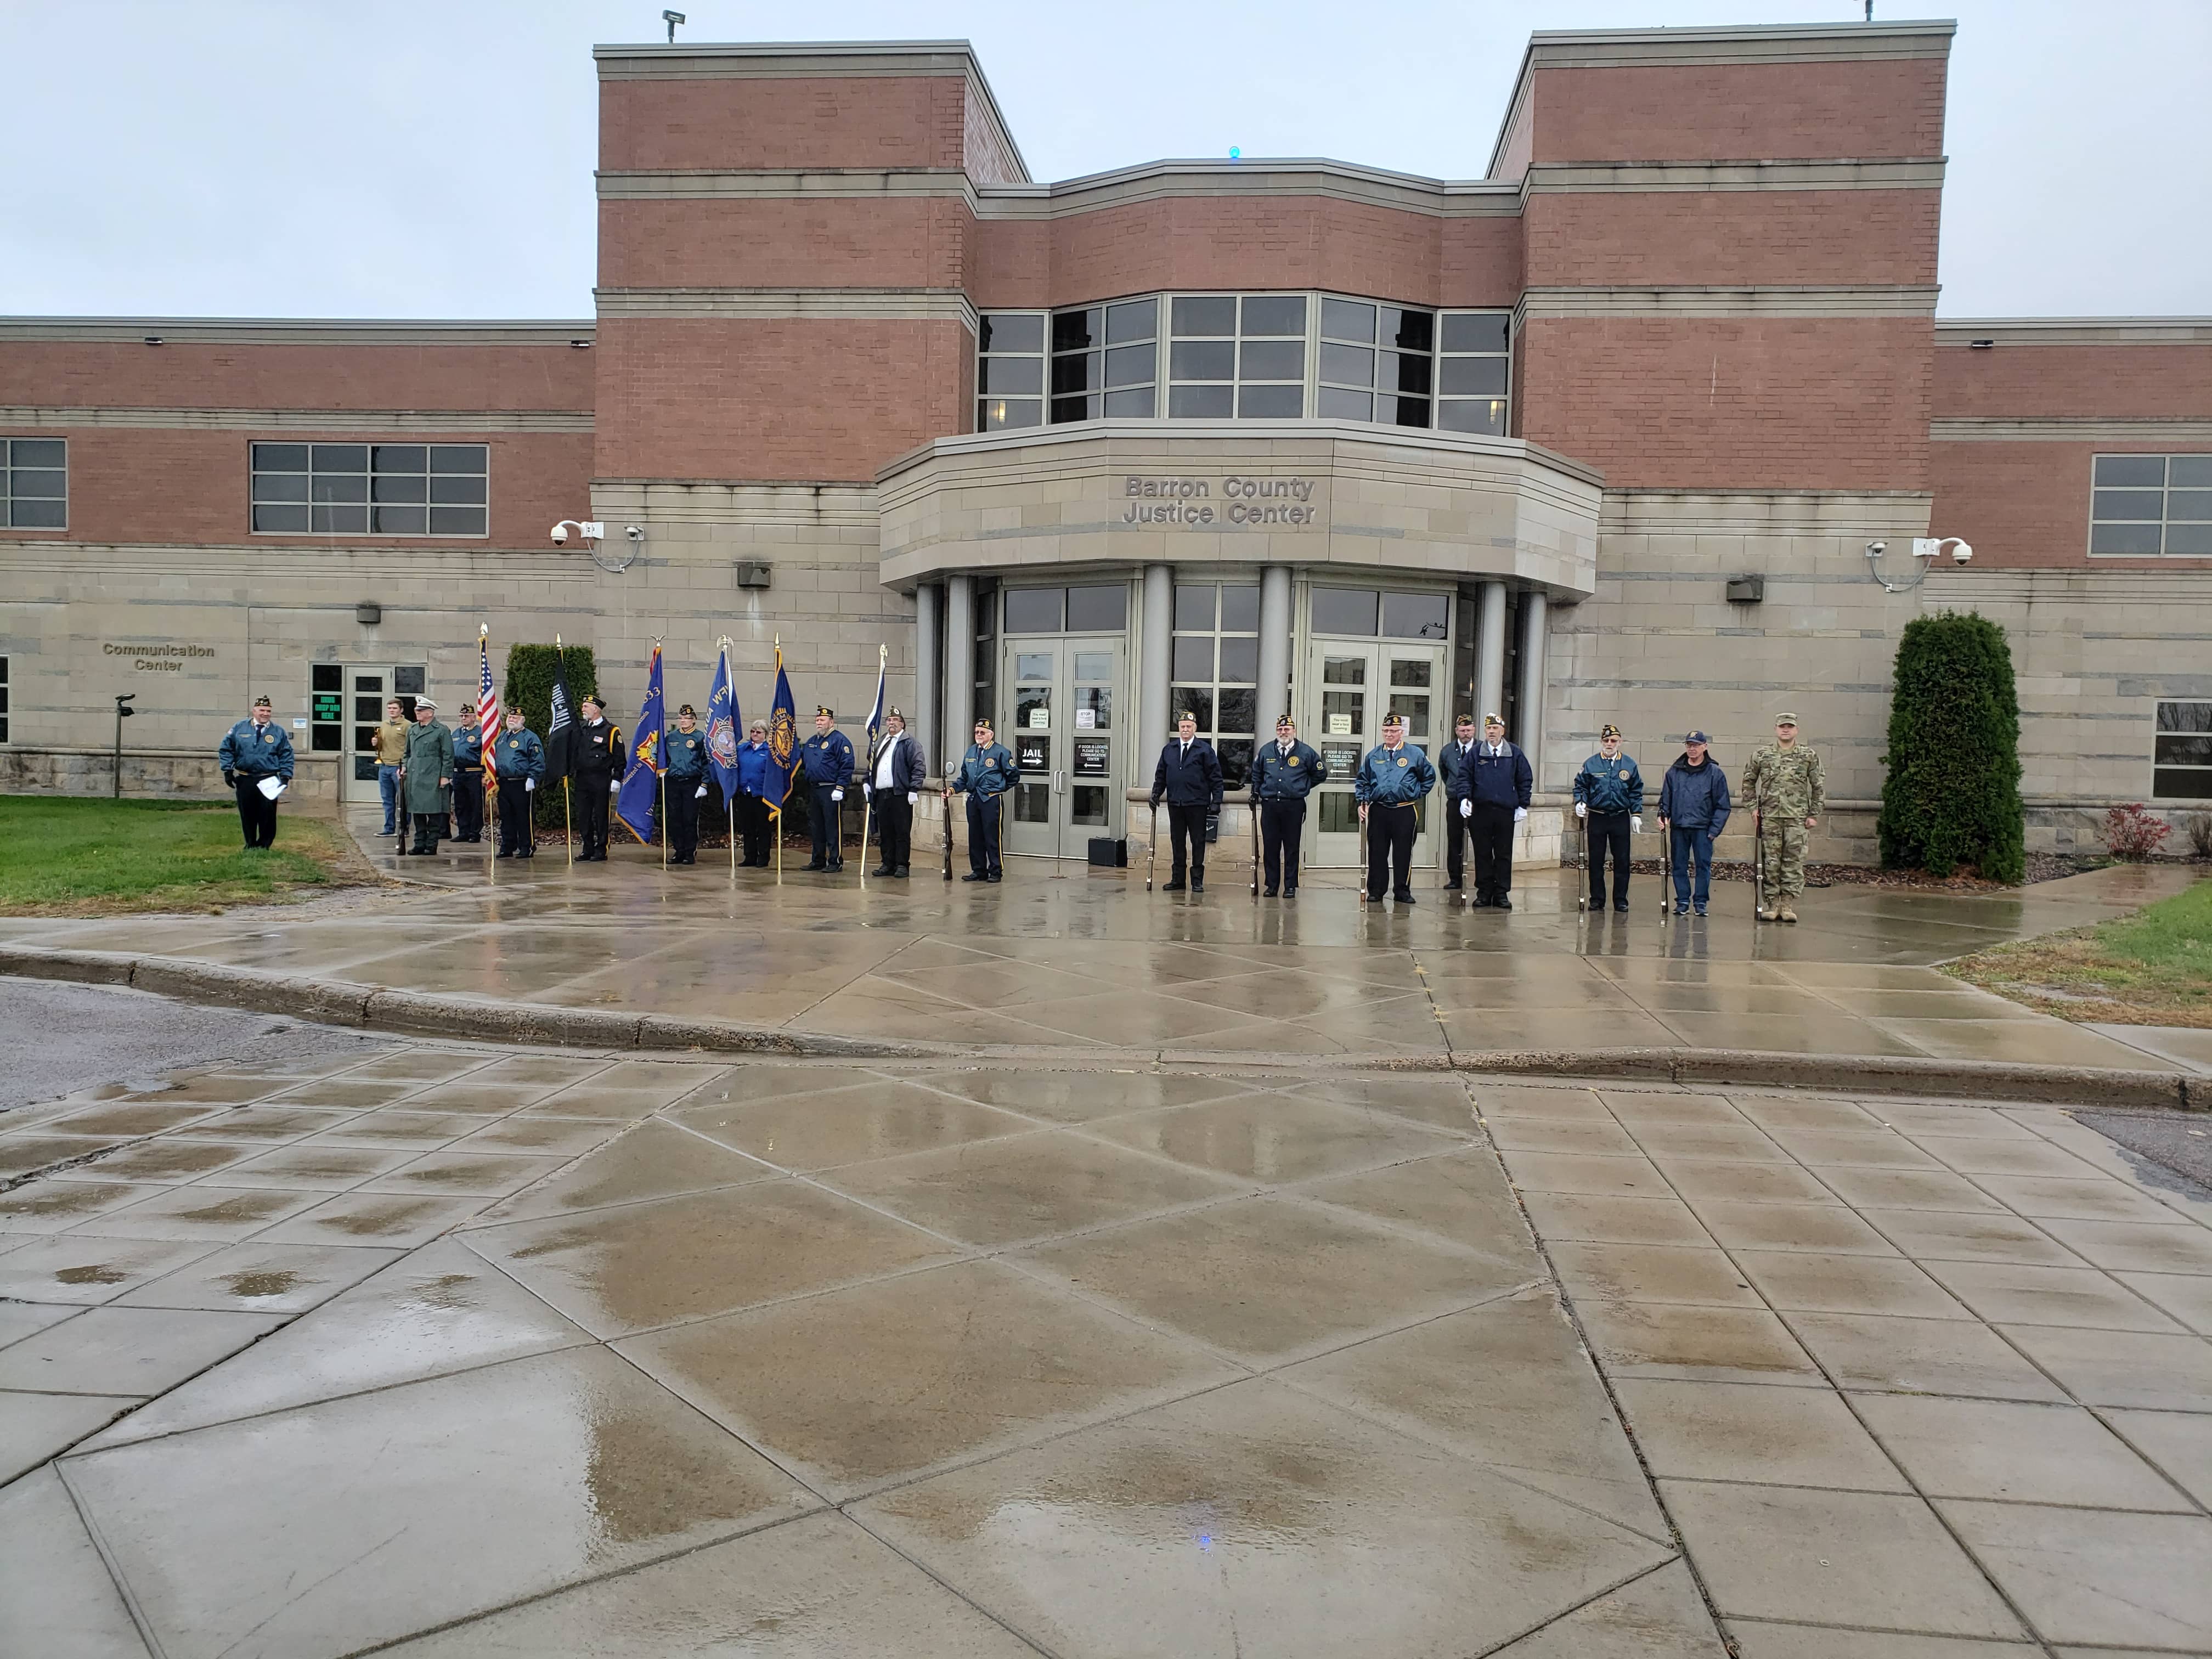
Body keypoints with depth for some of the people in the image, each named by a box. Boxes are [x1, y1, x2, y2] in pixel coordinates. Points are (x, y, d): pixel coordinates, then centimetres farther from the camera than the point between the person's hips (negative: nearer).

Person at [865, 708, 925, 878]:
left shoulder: (909, 744, -1)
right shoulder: (879, 743, 20)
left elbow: (919, 768, -8)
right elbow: (871, 765, 29)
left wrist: (914, 790, -14)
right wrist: (867, 783, 16)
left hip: (901, 795, -6)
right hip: (881, 794, 6)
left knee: (902, 832, -3)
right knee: (885, 832, 9)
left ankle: (902, 865, 2)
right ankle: (888, 864, 15)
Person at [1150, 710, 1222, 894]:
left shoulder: (1205, 750, 0)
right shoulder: (1169, 749, 11)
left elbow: (1215, 777, -1)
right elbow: (1161, 774, 17)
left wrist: (1216, 801, -7)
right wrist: (1156, 793, 5)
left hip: (1197, 804, -4)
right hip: (1175, 803, 4)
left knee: (1198, 842, 1)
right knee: (1177, 842, 8)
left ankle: (1197, 880, 6)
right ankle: (1178, 879, 15)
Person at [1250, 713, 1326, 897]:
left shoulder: (1306, 752, 2)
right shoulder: (1266, 751, 10)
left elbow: (1321, 774, 13)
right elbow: (1256, 773, 27)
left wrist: (1302, 786, 12)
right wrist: (1255, 792, 18)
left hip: (1294, 807, -2)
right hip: (1269, 805, 2)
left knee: (1292, 849, 2)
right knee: (1270, 848, 4)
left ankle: (1290, 887, 7)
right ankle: (1272, 885, 11)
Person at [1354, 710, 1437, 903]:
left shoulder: (1414, 754, 3)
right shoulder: (1374, 755, 9)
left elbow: (1430, 777, 13)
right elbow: (1361, 780, 14)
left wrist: (1417, 795, 7)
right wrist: (1362, 802, 4)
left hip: (1405, 811, -2)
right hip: (1378, 810, 2)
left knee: (1403, 853, 1)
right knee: (1377, 852, 3)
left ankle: (1402, 891, 9)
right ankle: (1376, 890, 11)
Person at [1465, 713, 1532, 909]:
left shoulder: (1514, 754, 6)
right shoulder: (1476, 753, 4)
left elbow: (1526, 780, 11)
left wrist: (1523, 806, 6)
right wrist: (1465, 798, -11)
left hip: (1506, 811, 0)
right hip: (1480, 810, 0)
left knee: (1504, 854, 3)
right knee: (1482, 853, 4)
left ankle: (1502, 893, 10)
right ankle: (1484, 892, 11)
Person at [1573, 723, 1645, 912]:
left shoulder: (1629, 765, 5)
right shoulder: (1591, 764, 2)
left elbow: (1636, 792, 8)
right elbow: (1580, 786, 7)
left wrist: (1636, 814, 2)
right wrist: (1579, 802, -11)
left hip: (1621, 818, 0)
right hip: (1596, 817, 0)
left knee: (1622, 861, 3)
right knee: (1596, 861, 4)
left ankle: (1621, 900, 10)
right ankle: (1597, 900, 11)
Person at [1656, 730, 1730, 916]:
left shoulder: (1715, 773, 2)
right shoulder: (1674, 772, 10)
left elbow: (1722, 806, 2)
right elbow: (1665, 798, 16)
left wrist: (1715, 829, -6)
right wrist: (1663, 815, -1)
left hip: (1703, 828, -3)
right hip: (1678, 827, 3)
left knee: (1703, 865, -2)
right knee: (1679, 866, 4)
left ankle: (1701, 902, 5)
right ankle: (1683, 901, 11)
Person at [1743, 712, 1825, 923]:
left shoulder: (1809, 756, 5)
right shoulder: (1762, 755, 6)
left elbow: (1819, 787, 7)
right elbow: (1749, 782, 15)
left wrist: (1814, 814, 3)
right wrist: (1753, 808, 6)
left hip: (1796, 817, -1)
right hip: (1769, 817, 1)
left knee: (1793, 860, -2)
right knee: (1771, 862, 2)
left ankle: (1787, 905, 4)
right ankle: (1773, 904, 9)